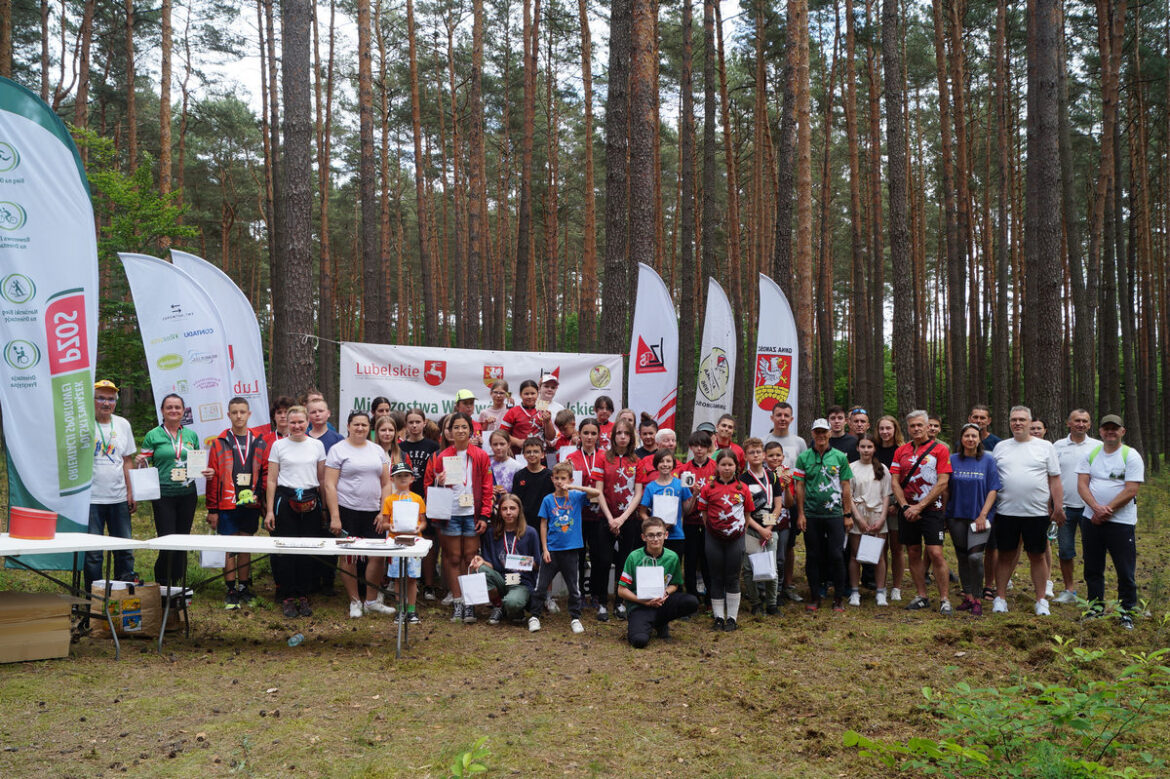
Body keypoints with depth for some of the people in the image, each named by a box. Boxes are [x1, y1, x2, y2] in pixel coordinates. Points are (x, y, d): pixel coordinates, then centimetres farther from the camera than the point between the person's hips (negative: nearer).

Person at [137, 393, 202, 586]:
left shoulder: (191, 435, 11)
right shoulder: (153, 436, 1)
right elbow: (144, 466, 5)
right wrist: (140, 462, -17)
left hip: (187, 494, 3)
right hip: (163, 495, -3)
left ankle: (177, 583, 19)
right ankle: (162, 583, 9)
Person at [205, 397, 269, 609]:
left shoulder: (259, 443, 7)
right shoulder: (219, 444, 0)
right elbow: (212, 478, -1)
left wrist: (261, 497, -7)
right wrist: (212, 509, -4)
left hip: (251, 505, 2)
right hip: (227, 505, -2)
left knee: (246, 549, 10)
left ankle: (244, 588, 20)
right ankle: (231, 591, 11)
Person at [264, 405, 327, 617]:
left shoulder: (317, 445, 8)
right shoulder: (279, 445, 4)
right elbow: (272, 480, 4)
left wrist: (324, 507, 9)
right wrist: (269, 510, -1)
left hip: (310, 502, 1)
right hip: (285, 500, -1)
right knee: (285, 550, -2)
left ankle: (304, 596, 12)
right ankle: (288, 597, 8)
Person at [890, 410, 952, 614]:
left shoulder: (940, 449, -3)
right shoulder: (901, 451, 9)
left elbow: (942, 483, -9)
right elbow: (895, 482, 6)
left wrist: (919, 506, -13)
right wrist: (905, 507, -8)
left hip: (931, 509, -4)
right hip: (907, 510, 4)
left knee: (936, 553, -10)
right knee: (914, 553, 8)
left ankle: (944, 599, -1)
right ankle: (921, 596, 18)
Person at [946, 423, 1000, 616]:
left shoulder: (988, 460, 1)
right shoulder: (953, 460, 6)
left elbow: (993, 490, -2)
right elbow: (946, 489, 9)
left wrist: (983, 515, -10)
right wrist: (944, 515, 3)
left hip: (980, 516, -3)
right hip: (957, 516, 3)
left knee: (975, 557, -15)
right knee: (962, 557, 8)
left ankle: (977, 598, -1)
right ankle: (968, 597, 20)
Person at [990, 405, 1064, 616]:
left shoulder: (1045, 447, 5)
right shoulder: (1000, 447, 9)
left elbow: (1054, 480, 4)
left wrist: (1058, 508, -3)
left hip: (1037, 512, -1)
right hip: (1006, 512, 1)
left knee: (1037, 556, 6)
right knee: (1006, 555, 6)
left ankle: (1041, 600, 16)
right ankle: (1000, 597, 13)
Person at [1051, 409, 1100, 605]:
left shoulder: (1098, 447, 3)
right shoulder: (1058, 446, 6)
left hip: (1089, 507, -1)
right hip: (1065, 506, 1)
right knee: (1065, 551, 6)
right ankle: (1069, 590, 19)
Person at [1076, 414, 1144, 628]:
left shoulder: (1131, 456, -4)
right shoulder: (1090, 455, 8)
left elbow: (1131, 491, -12)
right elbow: (1082, 484, 1)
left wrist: (1106, 511, -14)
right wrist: (1096, 507, -16)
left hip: (1121, 522, -4)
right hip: (1091, 520, 4)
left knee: (1125, 570, 0)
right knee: (1093, 568, 12)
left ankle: (1127, 612, 13)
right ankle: (1096, 607, 24)